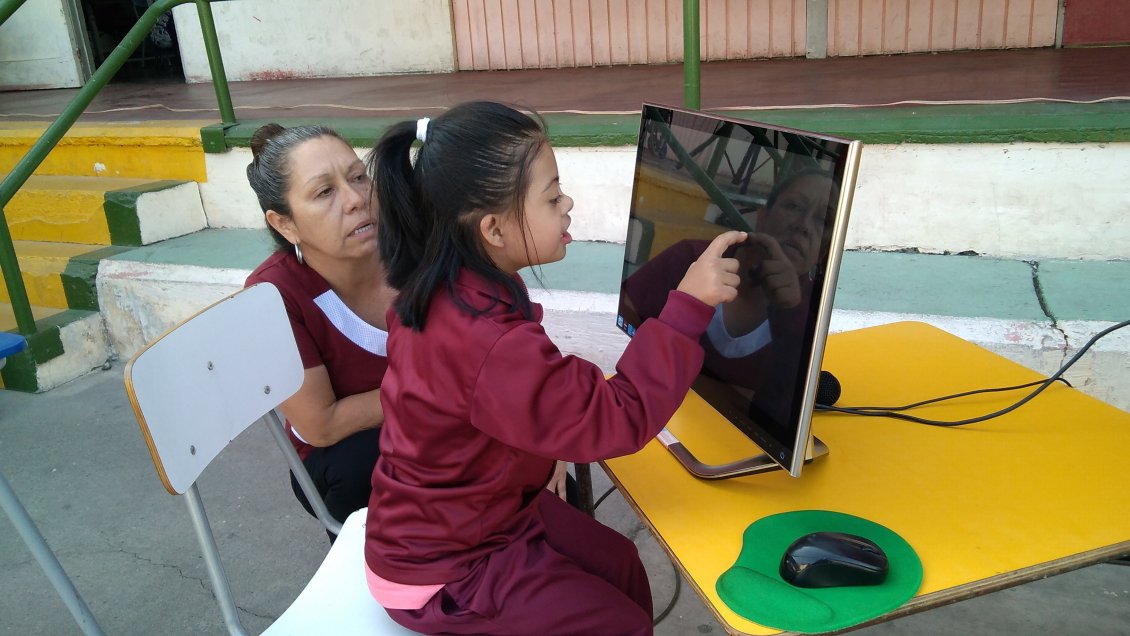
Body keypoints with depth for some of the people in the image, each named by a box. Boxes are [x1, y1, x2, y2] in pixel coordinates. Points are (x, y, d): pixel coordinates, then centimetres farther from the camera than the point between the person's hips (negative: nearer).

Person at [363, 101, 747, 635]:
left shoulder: (442, 291, -8)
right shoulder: (491, 346, -40)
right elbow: (616, 418, -34)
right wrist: (689, 303, -33)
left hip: (443, 520, 9)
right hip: (443, 570, -9)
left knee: (621, 565, 16)